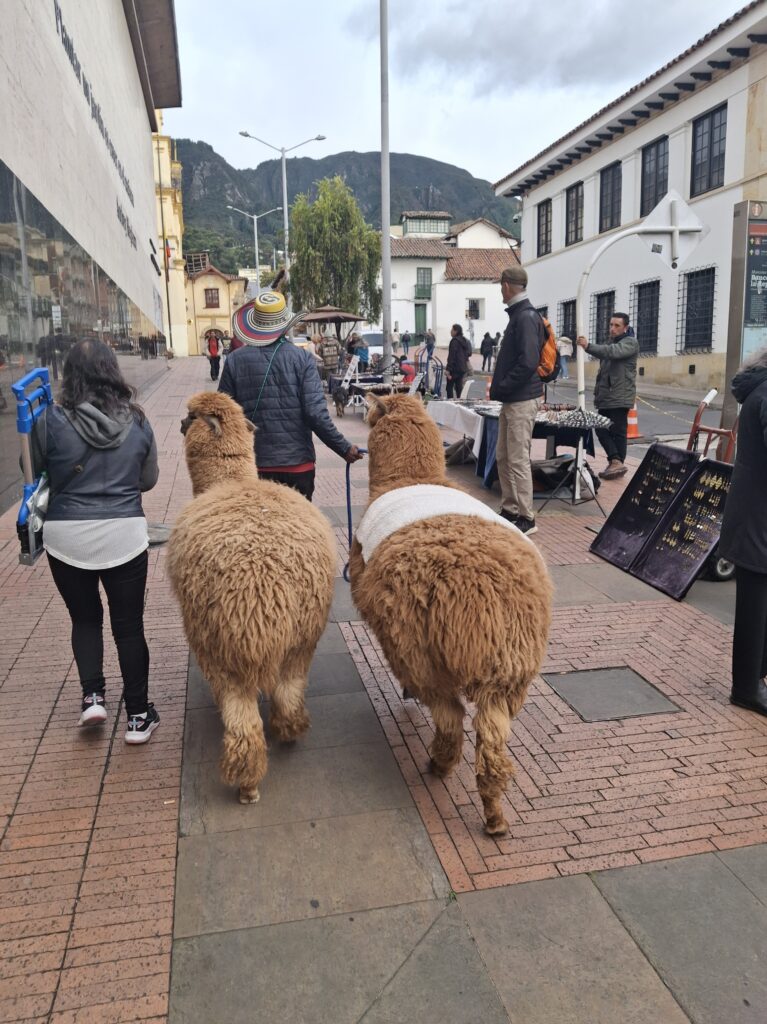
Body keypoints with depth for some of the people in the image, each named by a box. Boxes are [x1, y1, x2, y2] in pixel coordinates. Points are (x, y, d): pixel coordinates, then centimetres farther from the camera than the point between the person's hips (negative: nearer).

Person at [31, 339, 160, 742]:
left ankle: (92, 695, 14)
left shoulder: (51, 421, -9)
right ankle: (138, 715, 18)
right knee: (128, 624, 11)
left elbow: (37, 473, 4)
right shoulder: (137, 421, -2)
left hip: (67, 536, -1)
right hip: (124, 534, 1)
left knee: (85, 618, 22)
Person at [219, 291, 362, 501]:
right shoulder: (302, 358, -6)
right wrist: (344, 448, -3)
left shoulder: (235, 360, -2)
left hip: (253, 464, 1)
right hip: (297, 463, -1)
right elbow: (316, 413, -13)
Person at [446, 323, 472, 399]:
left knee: (449, 386, -3)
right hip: (463, 367, 8)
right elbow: (467, 355, 19)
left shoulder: (455, 341, -13)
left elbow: (451, 356, -18)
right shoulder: (465, 341, 14)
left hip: (455, 368, -8)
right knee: (459, 387, 11)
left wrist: (448, 369, -19)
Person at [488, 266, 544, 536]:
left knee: (518, 460, -5)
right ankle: (510, 510, 24)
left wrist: (501, 387, -16)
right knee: (503, 456, 14)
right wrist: (500, 386, 9)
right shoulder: (518, 314, 16)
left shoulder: (526, 317, -14)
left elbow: (528, 362, -23)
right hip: (512, 399, 10)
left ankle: (525, 518, 2)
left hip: (522, 400, -10)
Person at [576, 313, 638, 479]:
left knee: (618, 431, -5)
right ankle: (615, 461, 10)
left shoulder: (630, 342, -6)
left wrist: (588, 346, -37)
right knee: (601, 429, 5)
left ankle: (617, 463, 1)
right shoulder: (610, 342, 21)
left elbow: (613, 352, -27)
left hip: (620, 397, -8)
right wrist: (597, 391, 17)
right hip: (606, 396, 8)